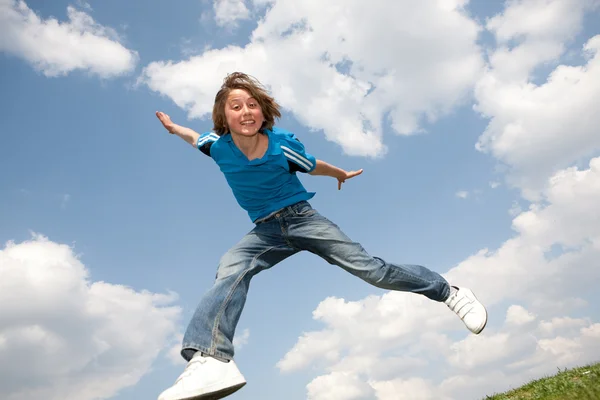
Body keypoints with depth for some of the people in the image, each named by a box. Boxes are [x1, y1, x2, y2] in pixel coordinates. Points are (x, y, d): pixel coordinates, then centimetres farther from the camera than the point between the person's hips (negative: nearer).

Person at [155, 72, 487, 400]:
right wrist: (172, 127, 30)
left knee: (369, 268, -10)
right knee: (229, 271, -29)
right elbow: (195, 138, 18)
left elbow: (313, 166, 6)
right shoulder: (217, 145, -8)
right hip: (264, 230, 2)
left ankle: (449, 293, 6)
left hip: (301, 218, -2)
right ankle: (210, 359, -47)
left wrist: (341, 175, 23)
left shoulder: (283, 144, -16)